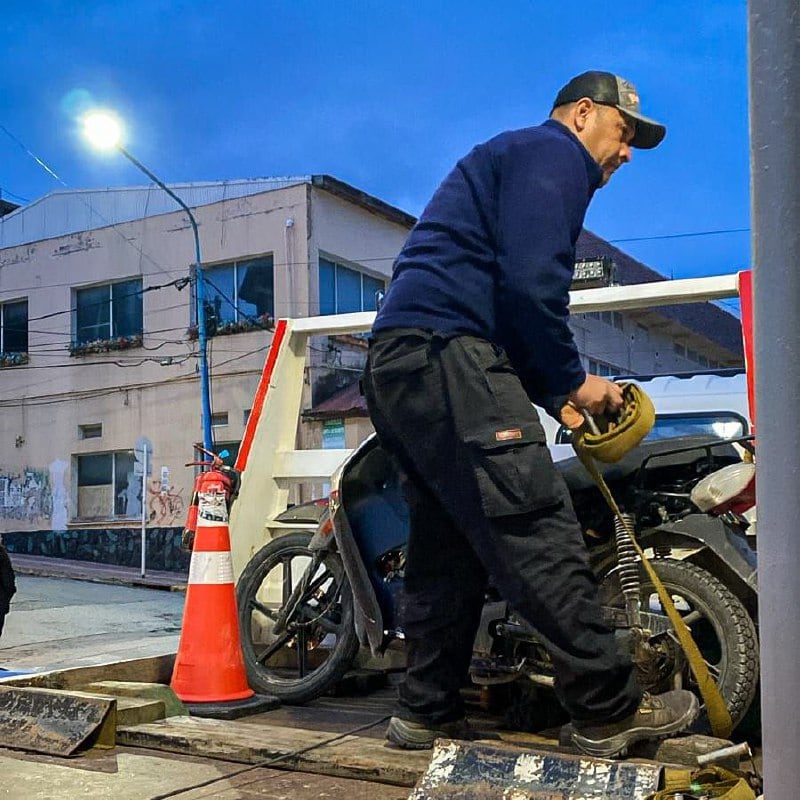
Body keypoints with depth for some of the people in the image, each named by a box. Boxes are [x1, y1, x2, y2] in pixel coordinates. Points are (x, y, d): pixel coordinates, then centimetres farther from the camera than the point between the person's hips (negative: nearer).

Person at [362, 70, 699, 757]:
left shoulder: (509, 159, 34)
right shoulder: (554, 152, 2)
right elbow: (531, 282, -15)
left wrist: (555, 395, 20)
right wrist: (571, 380, -3)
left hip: (394, 366, 11)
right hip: (445, 349, -11)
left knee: (449, 547, 12)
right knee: (538, 534, -11)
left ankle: (427, 711, 16)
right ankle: (610, 711, -6)